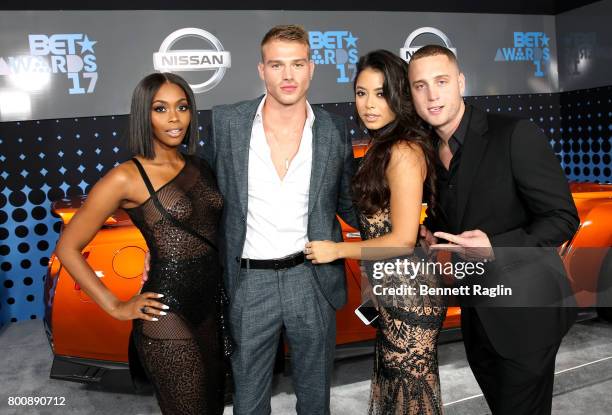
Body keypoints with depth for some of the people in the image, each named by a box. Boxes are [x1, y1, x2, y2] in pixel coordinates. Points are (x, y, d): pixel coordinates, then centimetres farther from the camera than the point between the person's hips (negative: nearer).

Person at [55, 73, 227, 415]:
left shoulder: (200, 167, 8)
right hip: (167, 315, -6)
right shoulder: (127, 177, -10)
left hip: (211, 307, 7)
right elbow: (68, 248, -5)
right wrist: (116, 306, -5)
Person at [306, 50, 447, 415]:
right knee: (395, 383, 22)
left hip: (409, 294, -9)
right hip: (395, 290, 9)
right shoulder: (385, 146, 10)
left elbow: (403, 240, -20)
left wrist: (337, 250, -11)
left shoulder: (404, 151, -19)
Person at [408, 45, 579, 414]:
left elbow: (563, 218, -18)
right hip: (476, 311, 7)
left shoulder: (516, 135, -19)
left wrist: (495, 248, -31)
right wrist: (430, 231, -6)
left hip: (525, 312, -6)